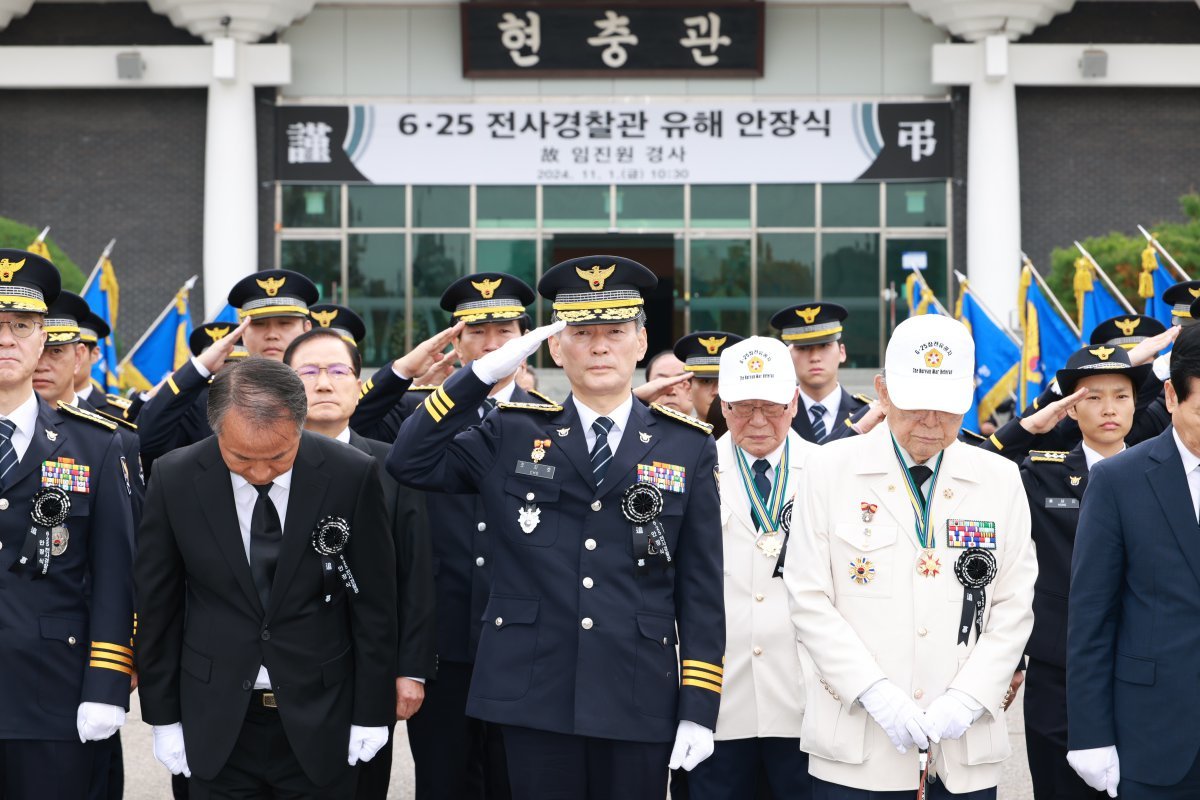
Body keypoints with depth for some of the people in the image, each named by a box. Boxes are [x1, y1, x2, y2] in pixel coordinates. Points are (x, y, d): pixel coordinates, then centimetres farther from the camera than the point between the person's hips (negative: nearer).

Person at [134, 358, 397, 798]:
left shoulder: (352, 475, -11)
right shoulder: (174, 480, -8)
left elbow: (374, 604, -2)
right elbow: (157, 606, 1)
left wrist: (372, 712, 0)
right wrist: (163, 715, 3)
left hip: (318, 724, 0)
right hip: (217, 726, 1)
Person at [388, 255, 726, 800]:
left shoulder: (687, 447, 5)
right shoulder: (513, 435, 7)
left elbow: (701, 591, 4)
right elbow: (409, 463, -2)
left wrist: (699, 708, -1)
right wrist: (484, 373, -7)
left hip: (639, 707, 0)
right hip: (535, 702, 0)